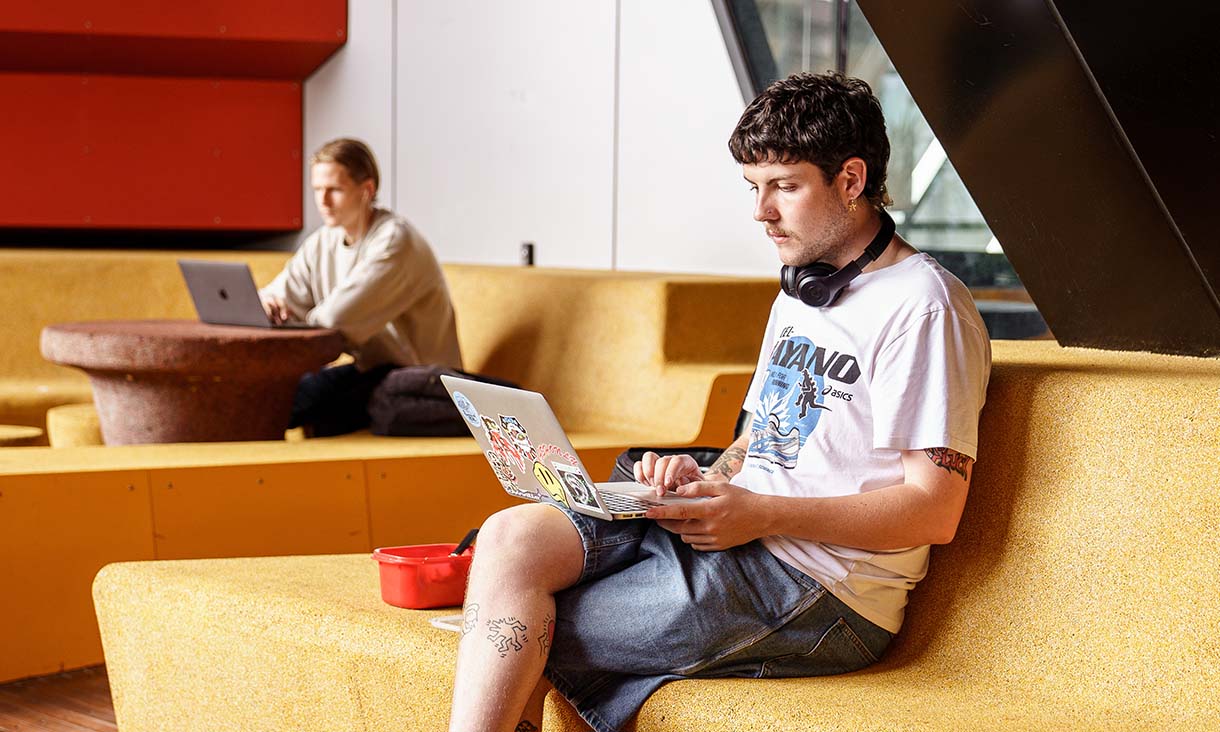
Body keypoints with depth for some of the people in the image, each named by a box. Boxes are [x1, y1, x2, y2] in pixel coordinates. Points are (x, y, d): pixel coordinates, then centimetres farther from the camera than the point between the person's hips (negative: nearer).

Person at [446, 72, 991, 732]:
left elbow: (935, 510, -16)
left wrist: (760, 513, -21)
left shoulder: (924, 306, -10)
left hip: (818, 587, -9)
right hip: (731, 531, 9)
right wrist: (703, 479, 5)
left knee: (521, 633, -15)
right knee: (513, 537, -14)